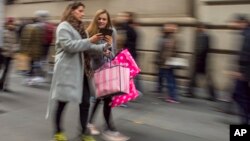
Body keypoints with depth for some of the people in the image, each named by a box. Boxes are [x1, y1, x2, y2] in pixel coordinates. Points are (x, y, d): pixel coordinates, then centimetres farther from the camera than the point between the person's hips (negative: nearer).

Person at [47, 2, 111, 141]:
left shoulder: (79, 27, 18)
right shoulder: (64, 26, -7)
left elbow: (86, 47, 14)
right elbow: (69, 45, -20)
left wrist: (104, 46, 1)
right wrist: (89, 41, -21)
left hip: (81, 71, 7)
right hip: (67, 70, -7)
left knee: (85, 101, 6)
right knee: (62, 101, 6)